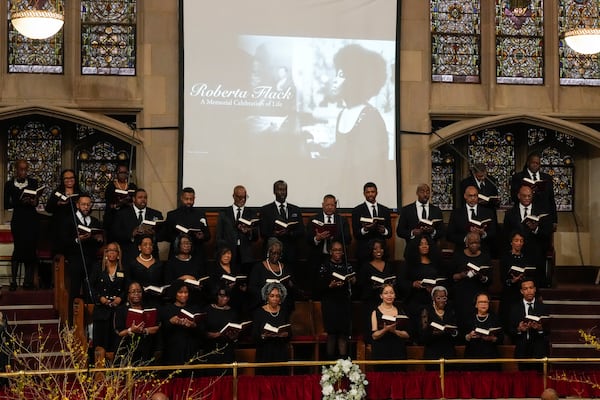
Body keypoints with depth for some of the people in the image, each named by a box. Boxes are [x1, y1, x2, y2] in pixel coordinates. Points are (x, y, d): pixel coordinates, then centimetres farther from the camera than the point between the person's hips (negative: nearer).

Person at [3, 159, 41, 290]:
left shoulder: (33, 182, 7)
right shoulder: (9, 184, 3)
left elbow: (37, 200, 6)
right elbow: (6, 205, 0)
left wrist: (34, 202, -17)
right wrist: (20, 202, -16)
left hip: (32, 219, 2)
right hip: (18, 220, -2)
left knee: (31, 249, 0)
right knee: (19, 248, -9)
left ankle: (28, 280, 4)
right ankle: (13, 280, -5)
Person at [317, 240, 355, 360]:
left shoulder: (348, 266, 12)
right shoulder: (325, 266, 1)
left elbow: (354, 282, 13)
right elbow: (320, 285, -5)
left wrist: (353, 281, -9)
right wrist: (330, 285, -22)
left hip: (345, 302, 3)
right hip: (330, 303, -3)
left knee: (343, 333, -1)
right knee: (331, 333, -4)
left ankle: (343, 359, 3)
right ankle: (330, 359, 4)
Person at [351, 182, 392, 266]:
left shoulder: (385, 210, 12)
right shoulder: (357, 210, 3)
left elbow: (390, 234, 11)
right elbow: (355, 234, -3)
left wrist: (384, 231, -12)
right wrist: (364, 230, -23)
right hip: (364, 252, -2)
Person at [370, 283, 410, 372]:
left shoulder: (400, 312, 11)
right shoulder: (376, 312, 3)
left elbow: (407, 334, 5)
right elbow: (374, 335, -5)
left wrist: (394, 331, -12)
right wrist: (385, 329, -22)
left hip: (398, 353, 2)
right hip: (381, 354, -2)